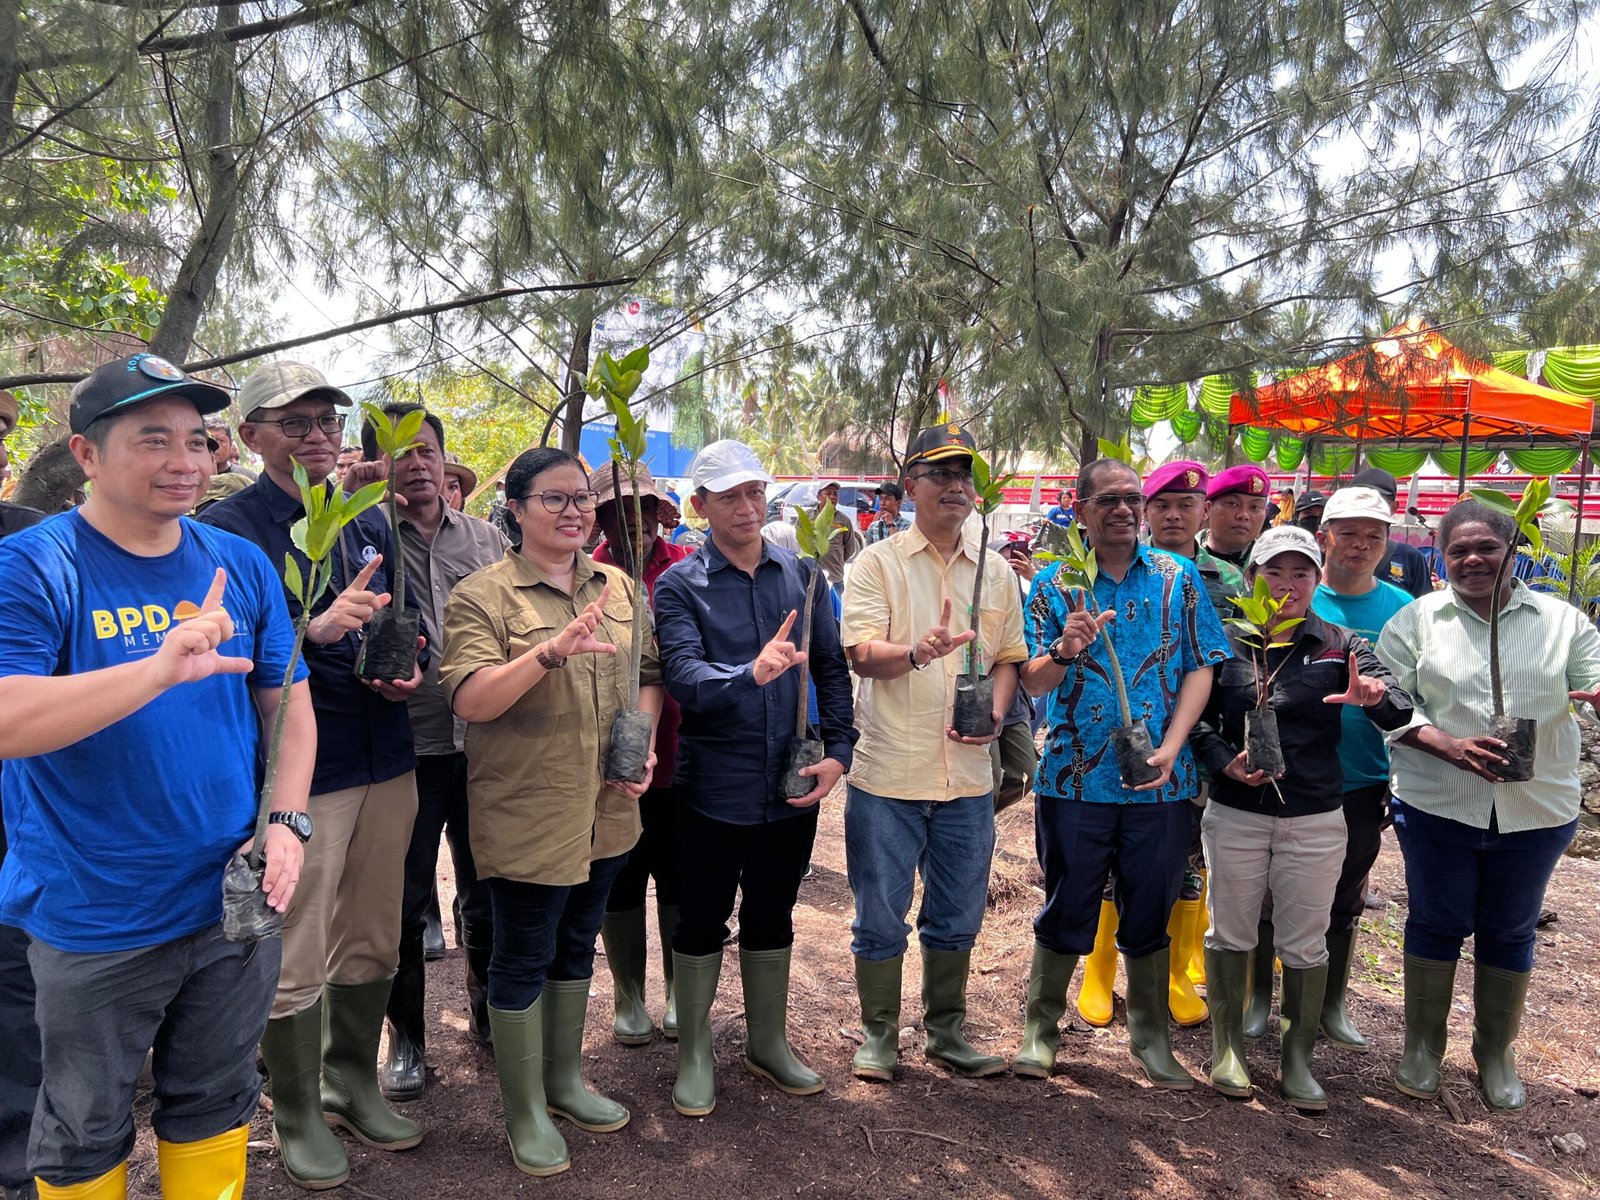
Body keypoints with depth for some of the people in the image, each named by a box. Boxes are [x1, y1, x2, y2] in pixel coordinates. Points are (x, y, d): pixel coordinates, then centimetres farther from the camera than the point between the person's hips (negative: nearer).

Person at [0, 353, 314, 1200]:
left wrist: (285, 823, -7)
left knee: (216, 1104, 22)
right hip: (94, 919, -3)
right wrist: (160, 668, -37)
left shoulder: (242, 564, 0)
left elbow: (289, 705, 6)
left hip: (235, 903, 4)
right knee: (86, 1131, 18)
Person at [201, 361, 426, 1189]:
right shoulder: (227, 530, -9)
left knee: (372, 944, 17)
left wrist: (410, 668, -2)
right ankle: (297, 1114, 27)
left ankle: (354, 1083, 37)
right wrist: (317, 630, -35)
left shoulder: (369, 521, 10)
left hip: (385, 764, 6)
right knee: (295, 961, 6)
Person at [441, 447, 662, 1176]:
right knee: (524, 960, 8)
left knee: (577, 946, 20)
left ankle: (564, 1079, 39)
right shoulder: (482, 595, -12)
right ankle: (524, 1113, 25)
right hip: (525, 815, -5)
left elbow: (648, 674, 12)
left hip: (607, 810, 6)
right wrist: (553, 650, -35)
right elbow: (470, 700, -22)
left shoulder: (619, 588, 5)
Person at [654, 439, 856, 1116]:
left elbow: (832, 668, 5)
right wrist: (752, 673, -40)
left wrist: (838, 751, -5)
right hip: (714, 787, -3)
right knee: (702, 922, 11)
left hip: (791, 784, 4)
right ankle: (694, 1054, 30)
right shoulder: (679, 587, -8)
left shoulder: (802, 575, 3)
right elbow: (683, 677, -22)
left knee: (772, 917, 19)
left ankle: (768, 1043, 37)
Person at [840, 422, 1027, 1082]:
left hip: (968, 776, 4)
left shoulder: (996, 571, 9)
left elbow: (1009, 657, 14)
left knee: (957, 918, 16)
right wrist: (917, 652, -34)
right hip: (888, 775, -3)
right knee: (880, 916, 8)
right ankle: (879, 1033, 26)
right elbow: (862, 655, -14)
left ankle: (945, 1030, 34)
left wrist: (994, 713, -5)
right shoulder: (877, 563, -3)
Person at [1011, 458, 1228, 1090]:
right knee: (1067, 909, 8)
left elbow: (1200, 667, 1)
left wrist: (1170, 747, -12)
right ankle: (1040, 1028, 25)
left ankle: (1151, 1036, 30)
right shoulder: (1054, 584, 0)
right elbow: (1032, 684, -4)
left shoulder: (1178, 577, 4)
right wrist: (1063, 652, -26)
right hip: (1075, 776, -1)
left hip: (1162, 779, 1)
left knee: (1151, 913, 12)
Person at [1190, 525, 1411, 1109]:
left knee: (1305, 942, 9)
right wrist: (1224, 760, -14)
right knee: (1230, 931, 10)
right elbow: (1196, 718, 4)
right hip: (1235, 814, 0)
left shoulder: (1342, 646, 0)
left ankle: (1297, 1059, 24)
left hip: (1316, 820, 0)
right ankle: (1228, 1046, 25)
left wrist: (1375, 698, -33)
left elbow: (1403, 715, -10)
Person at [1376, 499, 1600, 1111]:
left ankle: (1496, 1053, 32)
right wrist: (1450, 746, -19)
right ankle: (1422, 1045, 27)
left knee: (1509, 931, 14)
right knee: (1435, 923, 10)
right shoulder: (1415, 620, 0)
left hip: (1537, 810, 2)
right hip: (1437, 805, -1)